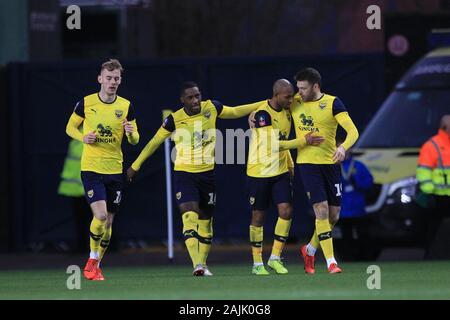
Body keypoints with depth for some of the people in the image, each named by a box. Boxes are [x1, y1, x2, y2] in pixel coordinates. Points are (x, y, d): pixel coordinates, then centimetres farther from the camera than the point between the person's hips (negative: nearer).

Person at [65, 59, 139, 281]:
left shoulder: (126, 106, 3)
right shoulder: (86, 103, -2)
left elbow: (135, 140, 8)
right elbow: (70, 128, 10)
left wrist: (131, 133, -16)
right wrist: (83, 137, -11)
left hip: (115, 170, 3)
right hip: (91, 168, -3)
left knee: (108, 221, 8)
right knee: (100, 215, -18)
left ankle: (96, 266, 24)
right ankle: (92, 259, 3)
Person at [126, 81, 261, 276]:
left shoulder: (212, 108, -4)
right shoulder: (174, 119, -10)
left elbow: (235, 112, 14)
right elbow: (155, 142, 2)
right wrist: (135, 166, 9)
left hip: (207, 173, 3)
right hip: (184, 174, -3)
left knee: (205, 220, 9)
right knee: (190, 216, -19)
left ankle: (203, 263, 22)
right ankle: (197, 264, -28)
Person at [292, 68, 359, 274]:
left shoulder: (332, 103, -7)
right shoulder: (295, 103, 1)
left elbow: (353, 131, -15)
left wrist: (343, 147, -34)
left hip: (330, 162, 1)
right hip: (307, 162, -1)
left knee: (333, 215, 6)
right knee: (322, 211, -13)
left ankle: (310, 250, 30)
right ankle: (330, 262, -11)